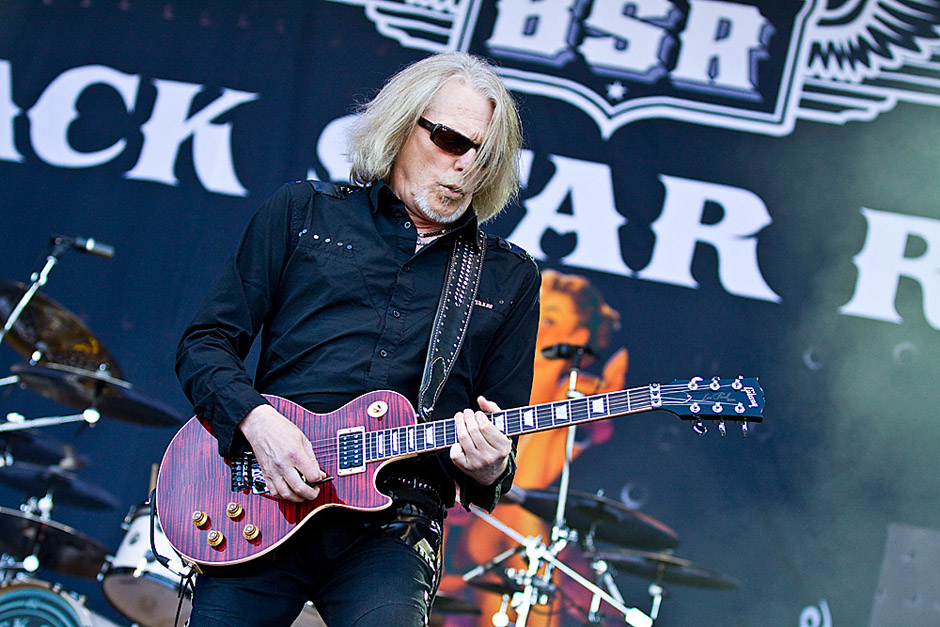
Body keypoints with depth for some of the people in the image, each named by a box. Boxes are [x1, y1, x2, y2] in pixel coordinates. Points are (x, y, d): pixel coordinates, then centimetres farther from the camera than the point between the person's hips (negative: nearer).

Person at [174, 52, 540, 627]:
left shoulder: (510, 279, 15)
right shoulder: (303, 212, 13)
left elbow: (505, 440, 15)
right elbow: (205, 342, 9)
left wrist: (489, 470, -9)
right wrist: (255, 420, -9)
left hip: (393, 524, 0)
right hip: (263, 501, 0)